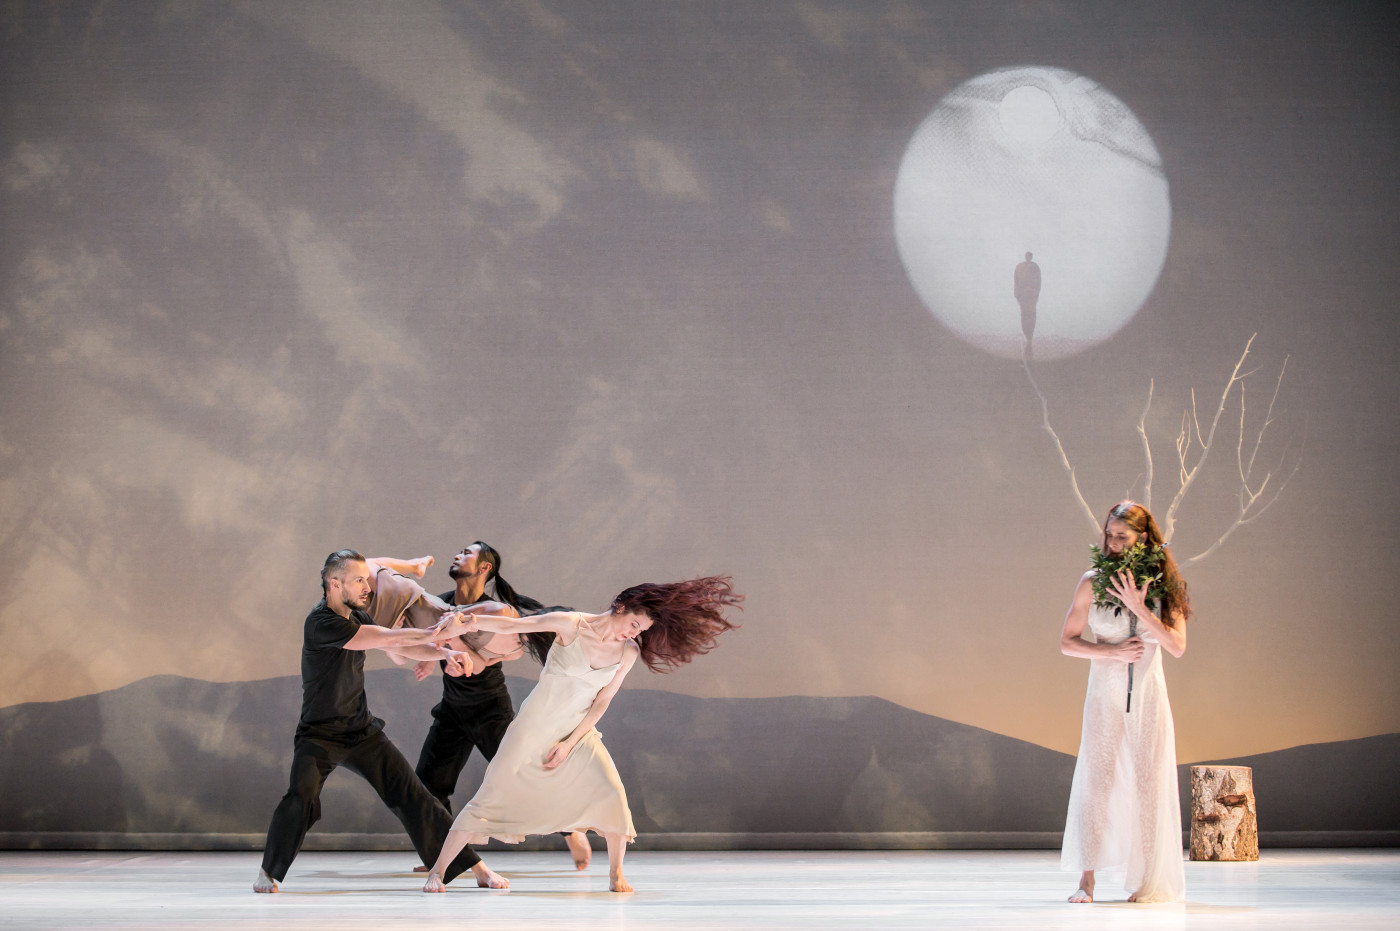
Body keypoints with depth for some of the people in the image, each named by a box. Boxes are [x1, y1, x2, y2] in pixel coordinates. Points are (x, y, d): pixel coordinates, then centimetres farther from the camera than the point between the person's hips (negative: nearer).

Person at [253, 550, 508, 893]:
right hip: (319, 735, -6)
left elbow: (404, 647, 9)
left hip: (363, 732, 6)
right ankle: (268, 872, -5)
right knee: (301, 797, -29)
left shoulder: (356, 618, 5)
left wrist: (445, 653, -8)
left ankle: (478, 869, -1)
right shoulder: (321, 623, -21)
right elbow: (391, 639, -24)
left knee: (412, 796, -2)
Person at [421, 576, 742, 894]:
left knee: (612, 793, -16)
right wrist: (468, 622, -35)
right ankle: (438, 870, 2)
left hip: (579, 732, 3)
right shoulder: (571, 625, -14)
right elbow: (511, 625, -19)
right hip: (534, 726, -3)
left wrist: (569, 744, -8)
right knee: (491, 796, -7)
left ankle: (616, 872, 3)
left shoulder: (628, 652, -4)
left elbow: (601, 703, 0)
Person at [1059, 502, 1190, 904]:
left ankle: (1148, 881, 9)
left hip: (1149, 695, 1)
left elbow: (1178, 645, -8)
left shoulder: (1163, 585, 0)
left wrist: (1140, 609, -17)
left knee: (1148, 783, 1)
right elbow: (1067, 642, 1)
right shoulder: (1093, 583, 0)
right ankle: (1086, 879, -6)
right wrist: (1113, 651, -12)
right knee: (1096, 780, -8)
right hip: (1105, 693, -1)